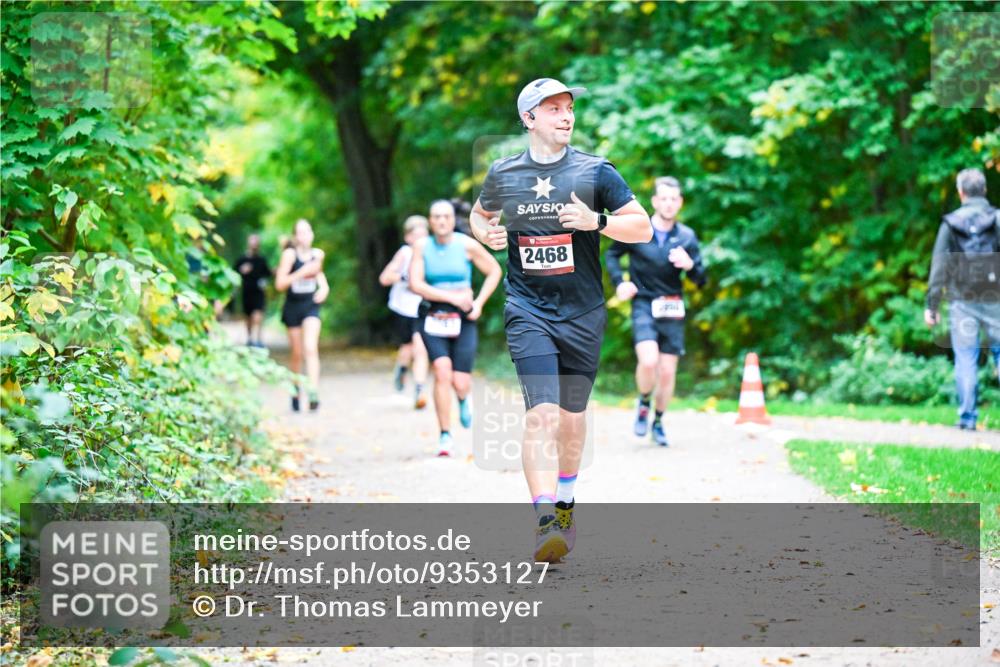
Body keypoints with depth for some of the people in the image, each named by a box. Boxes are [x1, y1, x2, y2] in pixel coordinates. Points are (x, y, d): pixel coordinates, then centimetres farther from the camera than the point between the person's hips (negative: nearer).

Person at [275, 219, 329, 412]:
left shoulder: (318, 254, 1)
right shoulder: (290, 254, -10)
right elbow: (279, 284, -15)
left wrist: (324, 287, 3)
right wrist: (302, 272, -24)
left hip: (311, 305, 1)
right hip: (293, 306, -1)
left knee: (311, 348, -18)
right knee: (297, 354, 9)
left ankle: (313, 392, -26)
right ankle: (296, 393, 29)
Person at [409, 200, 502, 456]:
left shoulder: (466, 245, -3)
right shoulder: (422, 246, -2)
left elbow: (495, 271, 8)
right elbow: (416, 284, -9)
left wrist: (478, 303, -2)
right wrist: (452, 297, -14)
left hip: (463, 319, 0)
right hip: (433, 317, 0)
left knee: (460, 383, -7)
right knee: (442, 373, -20)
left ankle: (463, 398, 34)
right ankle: (445, 436, -10)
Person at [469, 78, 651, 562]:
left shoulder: (595, 172, 0)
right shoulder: (503, 174, 4)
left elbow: (643, 228, 1)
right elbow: (479, 214, 24)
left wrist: (597, 221, -16)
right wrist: (488, 234, 1)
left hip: (583, 313, 1)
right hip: (528, 310, -1)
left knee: (571, 414, 11)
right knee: (542, 413, -17)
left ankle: (565, 502, 35)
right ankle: (545, 520, -23)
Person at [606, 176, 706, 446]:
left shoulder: (686, 237, 3)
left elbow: (701, 280, 5)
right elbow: (612, 254, 15)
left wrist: (690, 265, -17)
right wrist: (619, 283, 0)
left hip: (672, 309, 2)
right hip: (643, 305, -2)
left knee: (667, 372, 3)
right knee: (649, 361, -23)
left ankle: (658, 422, 24)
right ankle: (643, 404, 6)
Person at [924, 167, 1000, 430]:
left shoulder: (950, 223, 1)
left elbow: (939, 267, 1)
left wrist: (932, 305, 4)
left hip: (962, 302, 0)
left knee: (965, 359, 3)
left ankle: (967, 416, 2)